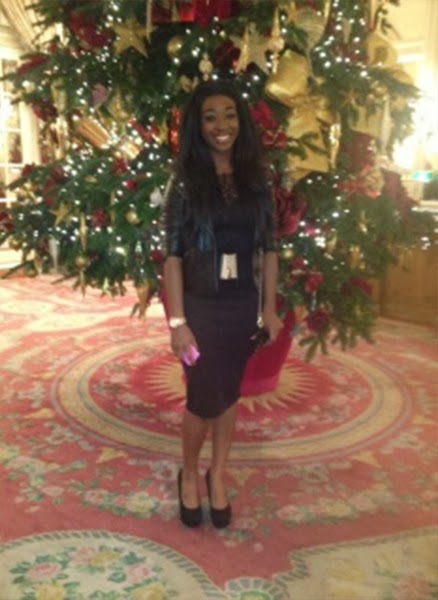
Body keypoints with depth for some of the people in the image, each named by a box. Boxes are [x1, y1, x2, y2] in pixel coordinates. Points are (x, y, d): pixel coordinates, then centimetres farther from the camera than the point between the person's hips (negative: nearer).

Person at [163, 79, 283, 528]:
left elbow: (268, 249, 5)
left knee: (229, 394, 14)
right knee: (204, 398, 5)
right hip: (201, 306, -3)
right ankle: (189, 475, 32)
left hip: (243, 305, 3)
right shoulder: (186, 182, -8)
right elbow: (173, 256, -11)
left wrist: (269, 308, 4)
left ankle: (217, 477, 34)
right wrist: (177, 321, -14)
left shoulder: (255, 180, 2)